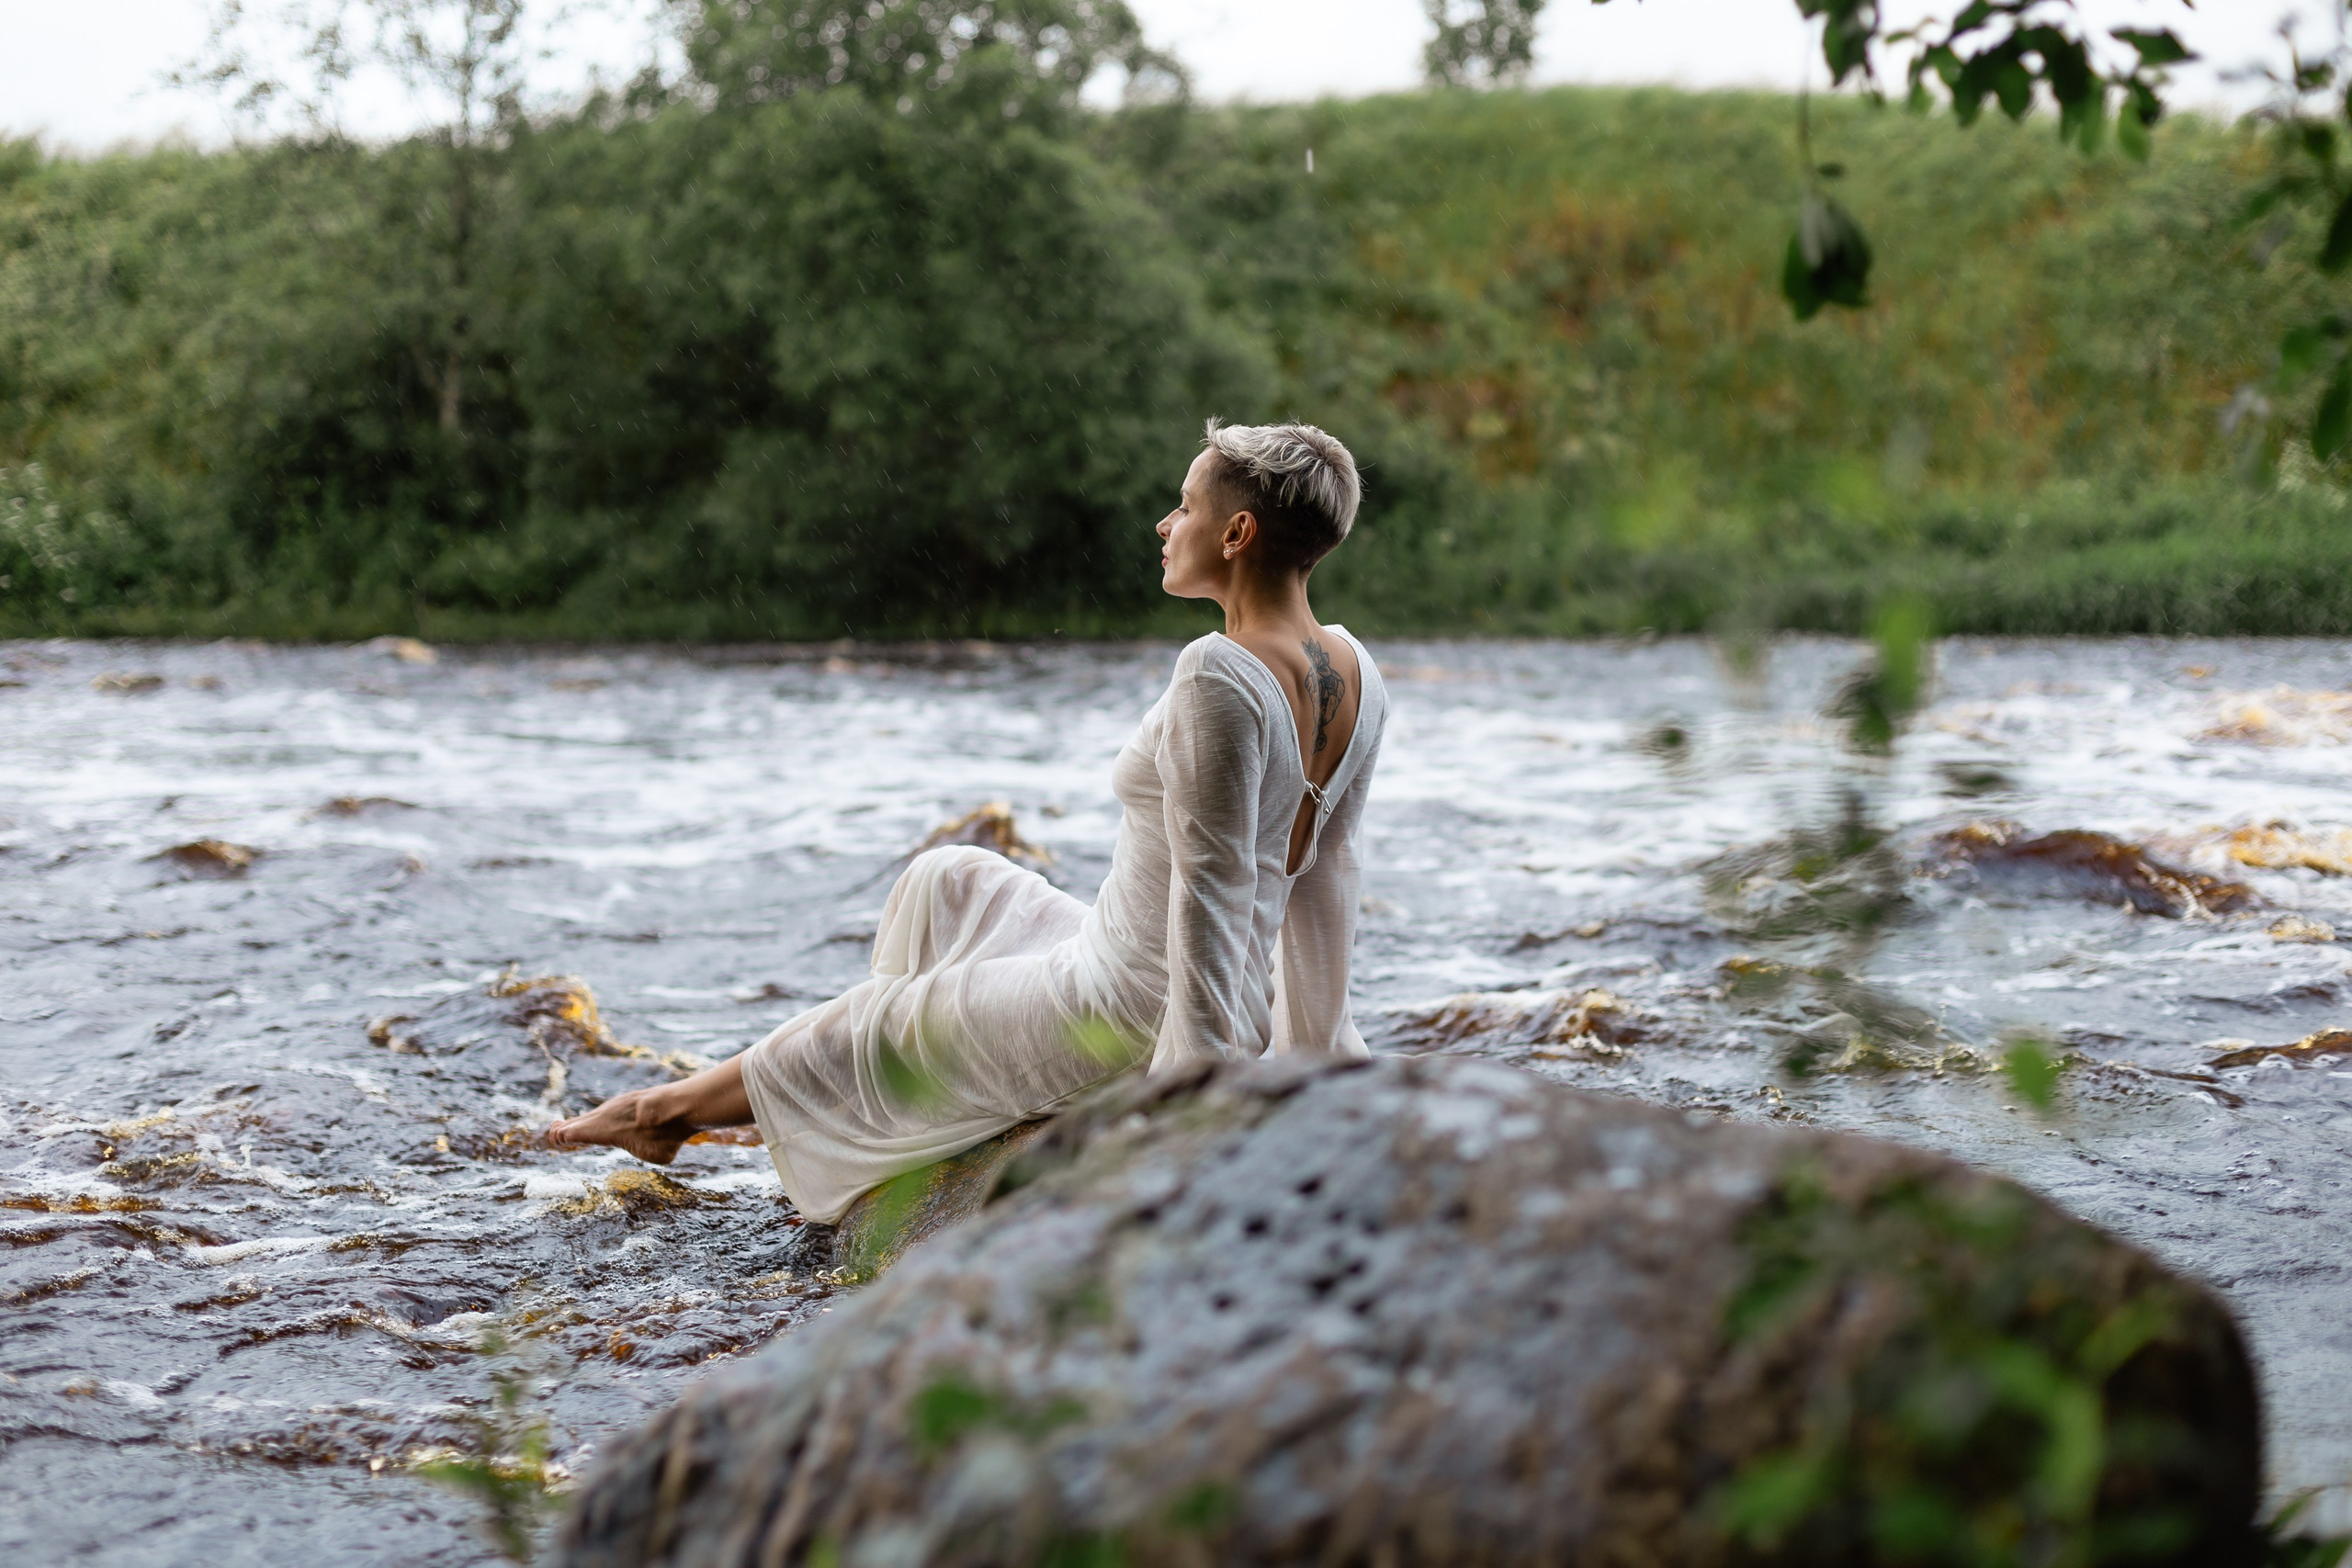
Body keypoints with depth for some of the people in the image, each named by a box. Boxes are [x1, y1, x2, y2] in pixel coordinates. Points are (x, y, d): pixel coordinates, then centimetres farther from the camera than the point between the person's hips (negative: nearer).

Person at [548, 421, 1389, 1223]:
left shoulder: (1219, 677, -28)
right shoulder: (1351, 670, 0)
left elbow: (1211, 897, -29)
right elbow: (1325, 888, 7)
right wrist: (1316, 1055, 14)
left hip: (1124, 1021, -8)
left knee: (885, 1021, 17)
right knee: (949, 885, 27)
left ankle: (676, 1109, 43)